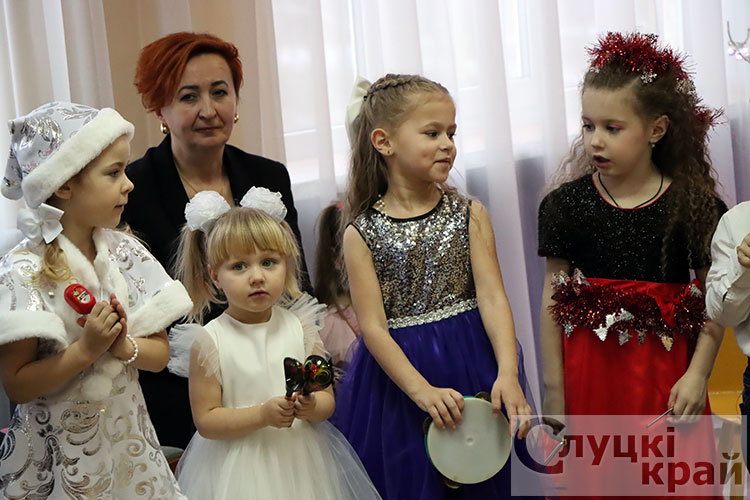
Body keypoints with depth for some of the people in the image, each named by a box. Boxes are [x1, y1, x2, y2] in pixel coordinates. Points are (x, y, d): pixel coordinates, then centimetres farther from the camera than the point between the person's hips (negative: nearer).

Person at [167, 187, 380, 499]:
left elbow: (327, 399, 2)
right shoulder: (209, 342, -11)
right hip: (237, 472, -3)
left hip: (299, 462, 3)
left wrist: (312, 407, -20)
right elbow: (205, 420, -12)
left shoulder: (299, 327, -2)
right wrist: (263, 415, -23)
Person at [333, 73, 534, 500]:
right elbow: (373, 327, -10)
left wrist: (507, 373, -22)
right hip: (399, 370, -1)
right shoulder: (362, 233, -5)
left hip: (471, 368, 1)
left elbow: (492, 296, -8)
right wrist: (421, 390, -21)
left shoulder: (469, 215, 0)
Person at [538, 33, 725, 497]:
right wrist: (554, 389, 0)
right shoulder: (567, 204, -1)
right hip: (589, 369, 1)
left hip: (664, 368, -1)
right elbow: (554, 298, 1)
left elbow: (714, 301, -2)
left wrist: (697, 375, -11)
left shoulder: (692, 205, -4)